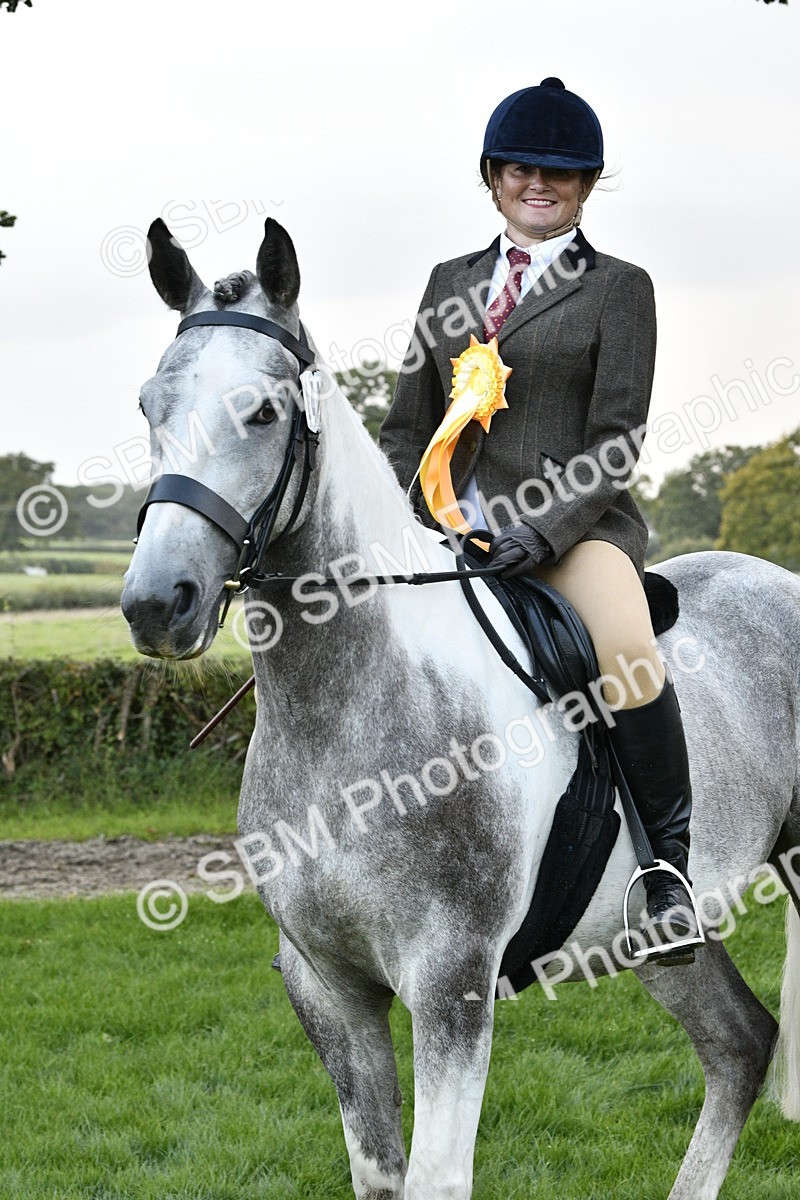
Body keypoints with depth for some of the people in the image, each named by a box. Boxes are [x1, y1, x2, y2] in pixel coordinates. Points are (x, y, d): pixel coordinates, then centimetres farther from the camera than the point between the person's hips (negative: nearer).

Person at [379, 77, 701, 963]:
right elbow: (407, 426, 19)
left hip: (577, 525, -5)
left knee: (626, 653, -34)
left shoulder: (619, 288, 5)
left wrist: (544, 530, -18)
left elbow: (616, 441, -4)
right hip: (455, 527, 5)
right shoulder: (450, 282, 19)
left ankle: (671, 871, -21)